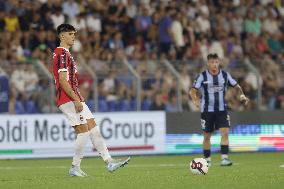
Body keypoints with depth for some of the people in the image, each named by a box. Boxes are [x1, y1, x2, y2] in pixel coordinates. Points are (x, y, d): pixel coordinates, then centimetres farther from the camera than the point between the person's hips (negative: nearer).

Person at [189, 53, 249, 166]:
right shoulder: (202, 76, -6)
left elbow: (236, 86, 13)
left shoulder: (225, 75, 1)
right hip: (207, 110, -1)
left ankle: (224, 158, -18)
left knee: (225, 133, -15)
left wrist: (242, 95, -5)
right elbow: (193, 90, -8)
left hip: (222, 110, 1)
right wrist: (195, 100, -27)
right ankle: (207, 160, 21)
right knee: (207, 136, 5)